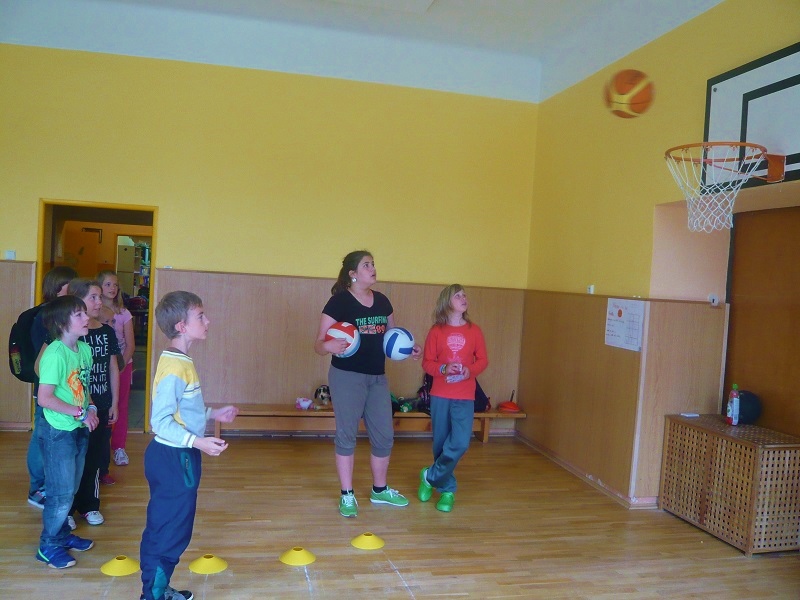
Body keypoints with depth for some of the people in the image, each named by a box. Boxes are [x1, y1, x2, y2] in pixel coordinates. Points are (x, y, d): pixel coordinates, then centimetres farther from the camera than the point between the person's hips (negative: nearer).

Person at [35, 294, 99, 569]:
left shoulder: (84, 349, 2)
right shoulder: (55, 354, -22)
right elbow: (44, 398, -25)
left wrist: (91, 408, 0)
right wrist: (80, 412, -20)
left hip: (78, 430, 8)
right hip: (58, 432, -8)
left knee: (70, 489, 20)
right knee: (61, 493, 2)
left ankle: (62, 534, 36)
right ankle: (48, 545, 19)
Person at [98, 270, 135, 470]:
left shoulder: (124, 313, 0)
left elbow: (130, 344, 0)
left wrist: (121, 365, -12)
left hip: (122, 365, 1)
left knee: (121, 406, 5)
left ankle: (119, 447, 14)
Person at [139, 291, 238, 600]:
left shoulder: (180, 361, 8)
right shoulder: (174, 368, -23)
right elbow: (160, 422, -26)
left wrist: (213, 413, 20)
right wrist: (197, 442, -32)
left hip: (174, 458, 10)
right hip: (174, 459, -10)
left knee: (162, 529, 21)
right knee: (170, 533, 2)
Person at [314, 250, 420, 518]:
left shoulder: (382, 301, 6)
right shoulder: (339, 301, -12)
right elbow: (318, 344, -13)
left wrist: (408, 349, -3)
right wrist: (329, 346, -35)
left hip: (377, 377, 6)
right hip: (347, 376, -6)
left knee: (384, 436, 11)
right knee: (346, 435, 4)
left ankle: (380, 490, 30)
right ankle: (347, 495, 18)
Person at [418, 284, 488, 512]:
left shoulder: (474, 330, 2)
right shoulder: (436, 331, -2)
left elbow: (483, 360, 5)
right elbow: (427, 362, 0)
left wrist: (471, 370, -15)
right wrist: (443, 369, -19)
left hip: (465, 397, 1)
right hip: (440, 396, 0)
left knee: (460, 444, -12)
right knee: (441, 444, 8)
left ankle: (430, 477, 10)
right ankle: (447, 489, 27)